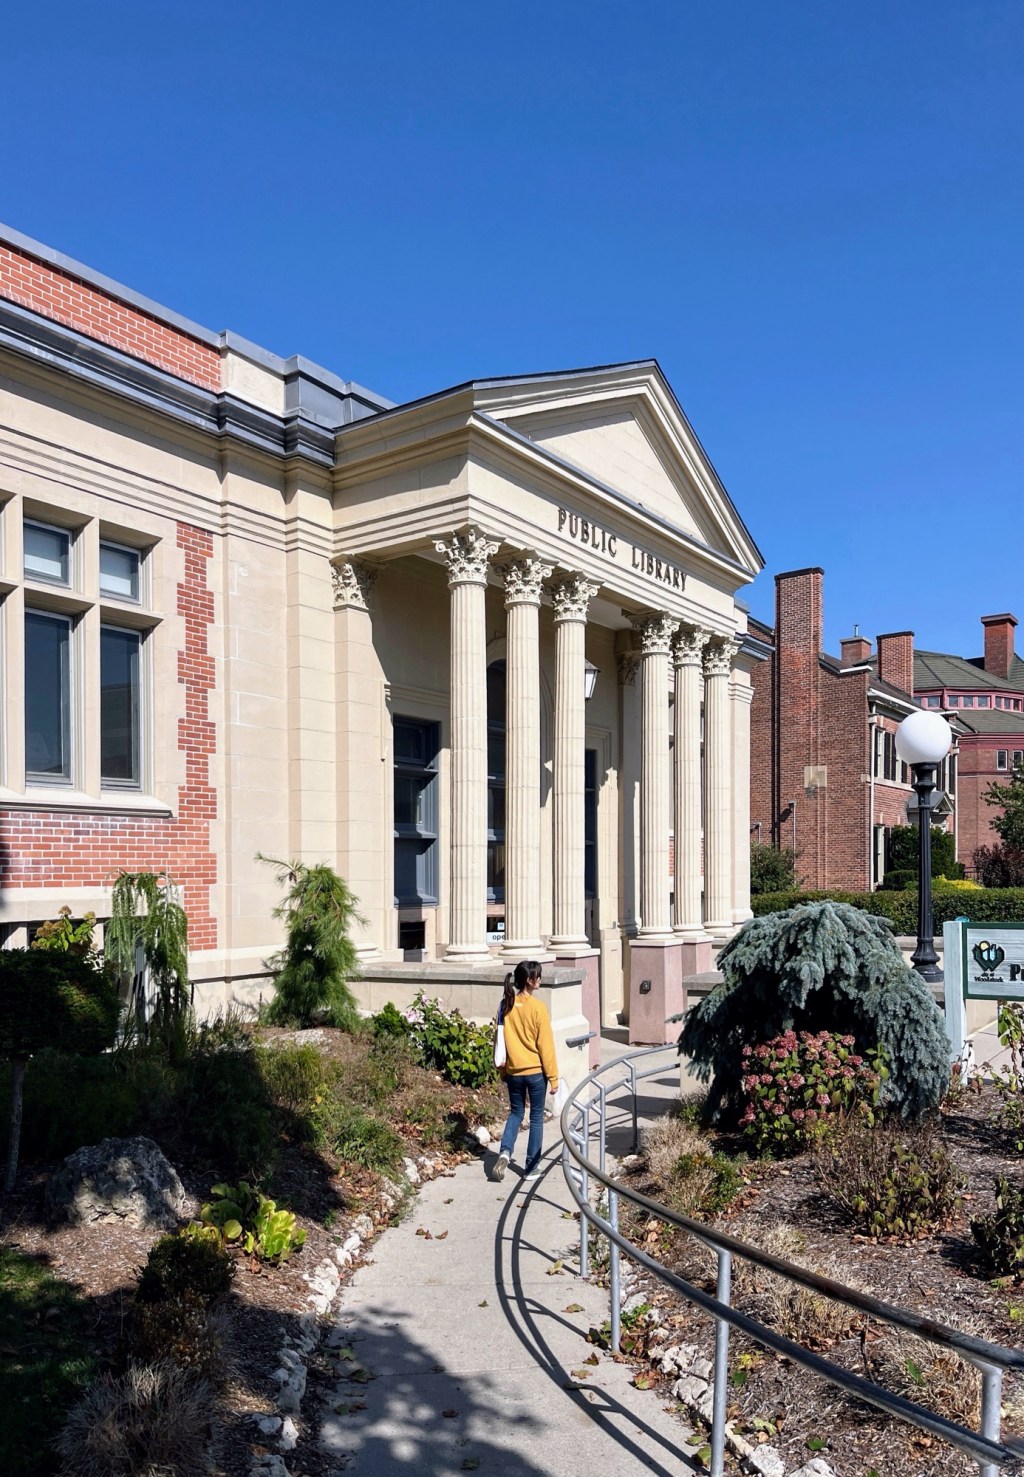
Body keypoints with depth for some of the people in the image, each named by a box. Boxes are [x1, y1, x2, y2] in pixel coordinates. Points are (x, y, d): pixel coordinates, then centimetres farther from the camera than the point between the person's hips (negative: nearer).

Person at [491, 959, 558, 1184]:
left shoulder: (506, 1005, -1)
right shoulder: (537, 1008, -16)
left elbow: (501, 1040, 7)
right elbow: (545, 1045, -12)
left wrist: (502, 1070, 18)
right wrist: (553, 1077, -5)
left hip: (513, 1071, 4)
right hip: (535, 1071, -4)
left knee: (515, 1113, 19)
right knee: (536, 1117, 10)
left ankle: (505, 1151, -2)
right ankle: (531, 1167, 14)